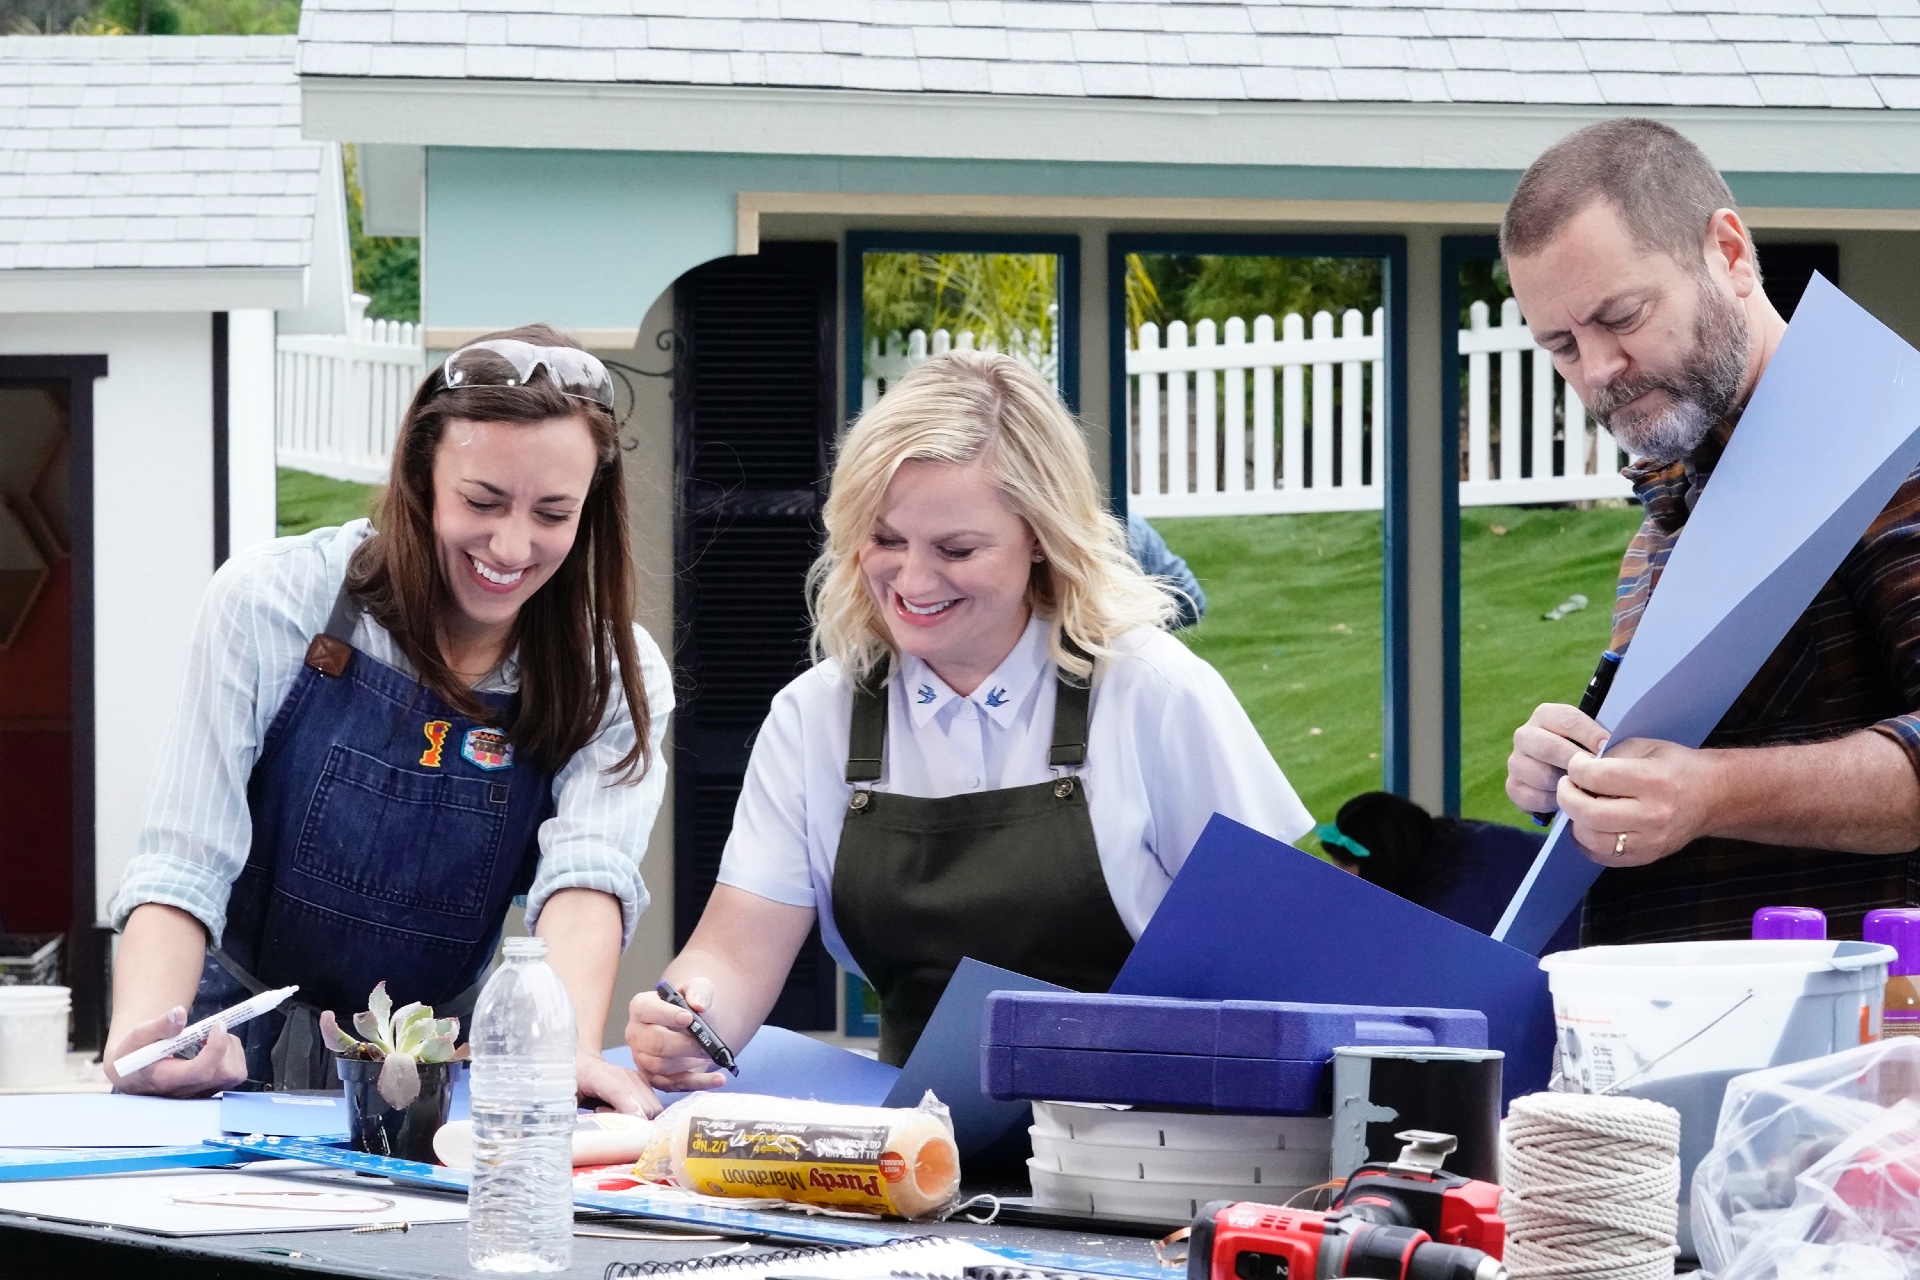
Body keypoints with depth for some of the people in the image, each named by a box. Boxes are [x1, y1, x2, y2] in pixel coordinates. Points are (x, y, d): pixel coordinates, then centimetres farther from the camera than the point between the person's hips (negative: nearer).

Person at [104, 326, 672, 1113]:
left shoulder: (615, 681, -2)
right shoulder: (272, 603, -9)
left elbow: (587, 873, -18)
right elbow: (183, 868, -12)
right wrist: (140, 1039, -32)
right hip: (239, 1050, -1)